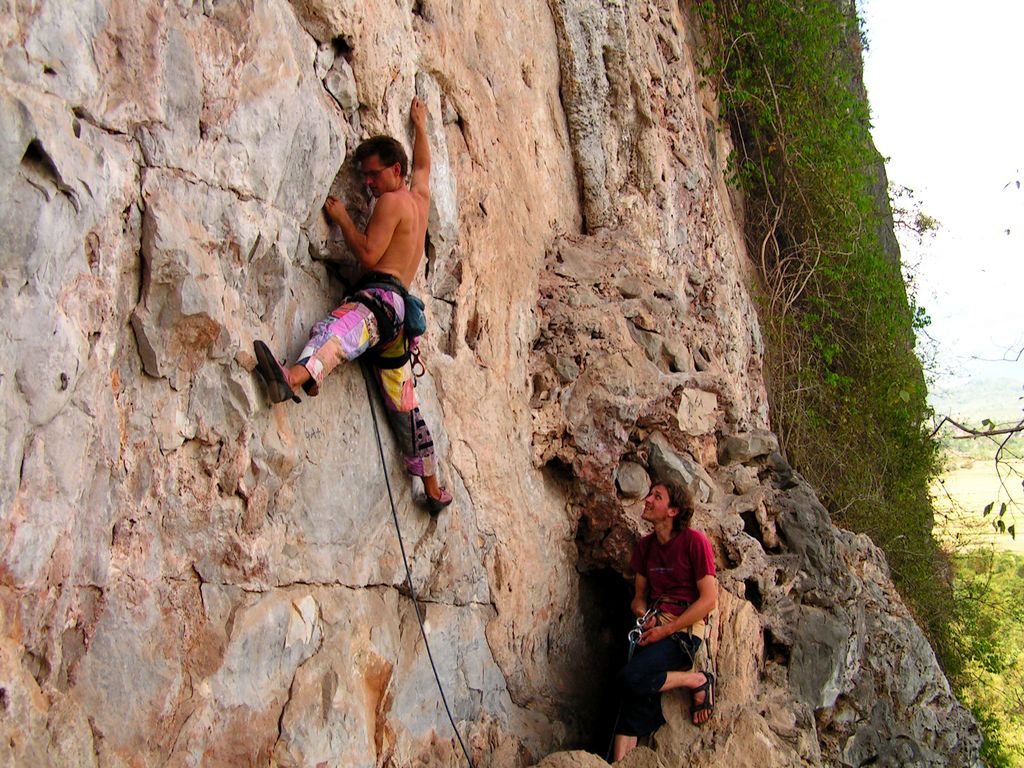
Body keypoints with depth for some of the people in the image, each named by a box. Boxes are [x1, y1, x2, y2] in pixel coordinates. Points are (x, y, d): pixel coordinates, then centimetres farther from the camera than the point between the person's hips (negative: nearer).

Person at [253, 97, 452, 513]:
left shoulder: (392, 201, -1)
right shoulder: (420, 197, 24)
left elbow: (369, 254, -11)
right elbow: (423, 164, 46)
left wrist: (341, 217, 0)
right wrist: (420, 125, 58)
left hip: (382, 295, -10)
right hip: (399, 312, 10)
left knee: (336, 328, -42)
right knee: (403, 407, 16)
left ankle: (293, 379, -76)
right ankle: (434, 490, 23)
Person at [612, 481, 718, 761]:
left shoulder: (694, 541, -7)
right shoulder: (645, 545, 14)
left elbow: (709, 599, -11)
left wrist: (666, 630, -15)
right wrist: (643, 614, -4)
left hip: (684, 630, -6)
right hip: (654, 629, 6)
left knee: (632, 677, -27)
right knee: (636, 702, -12)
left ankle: (698, 680, -7)